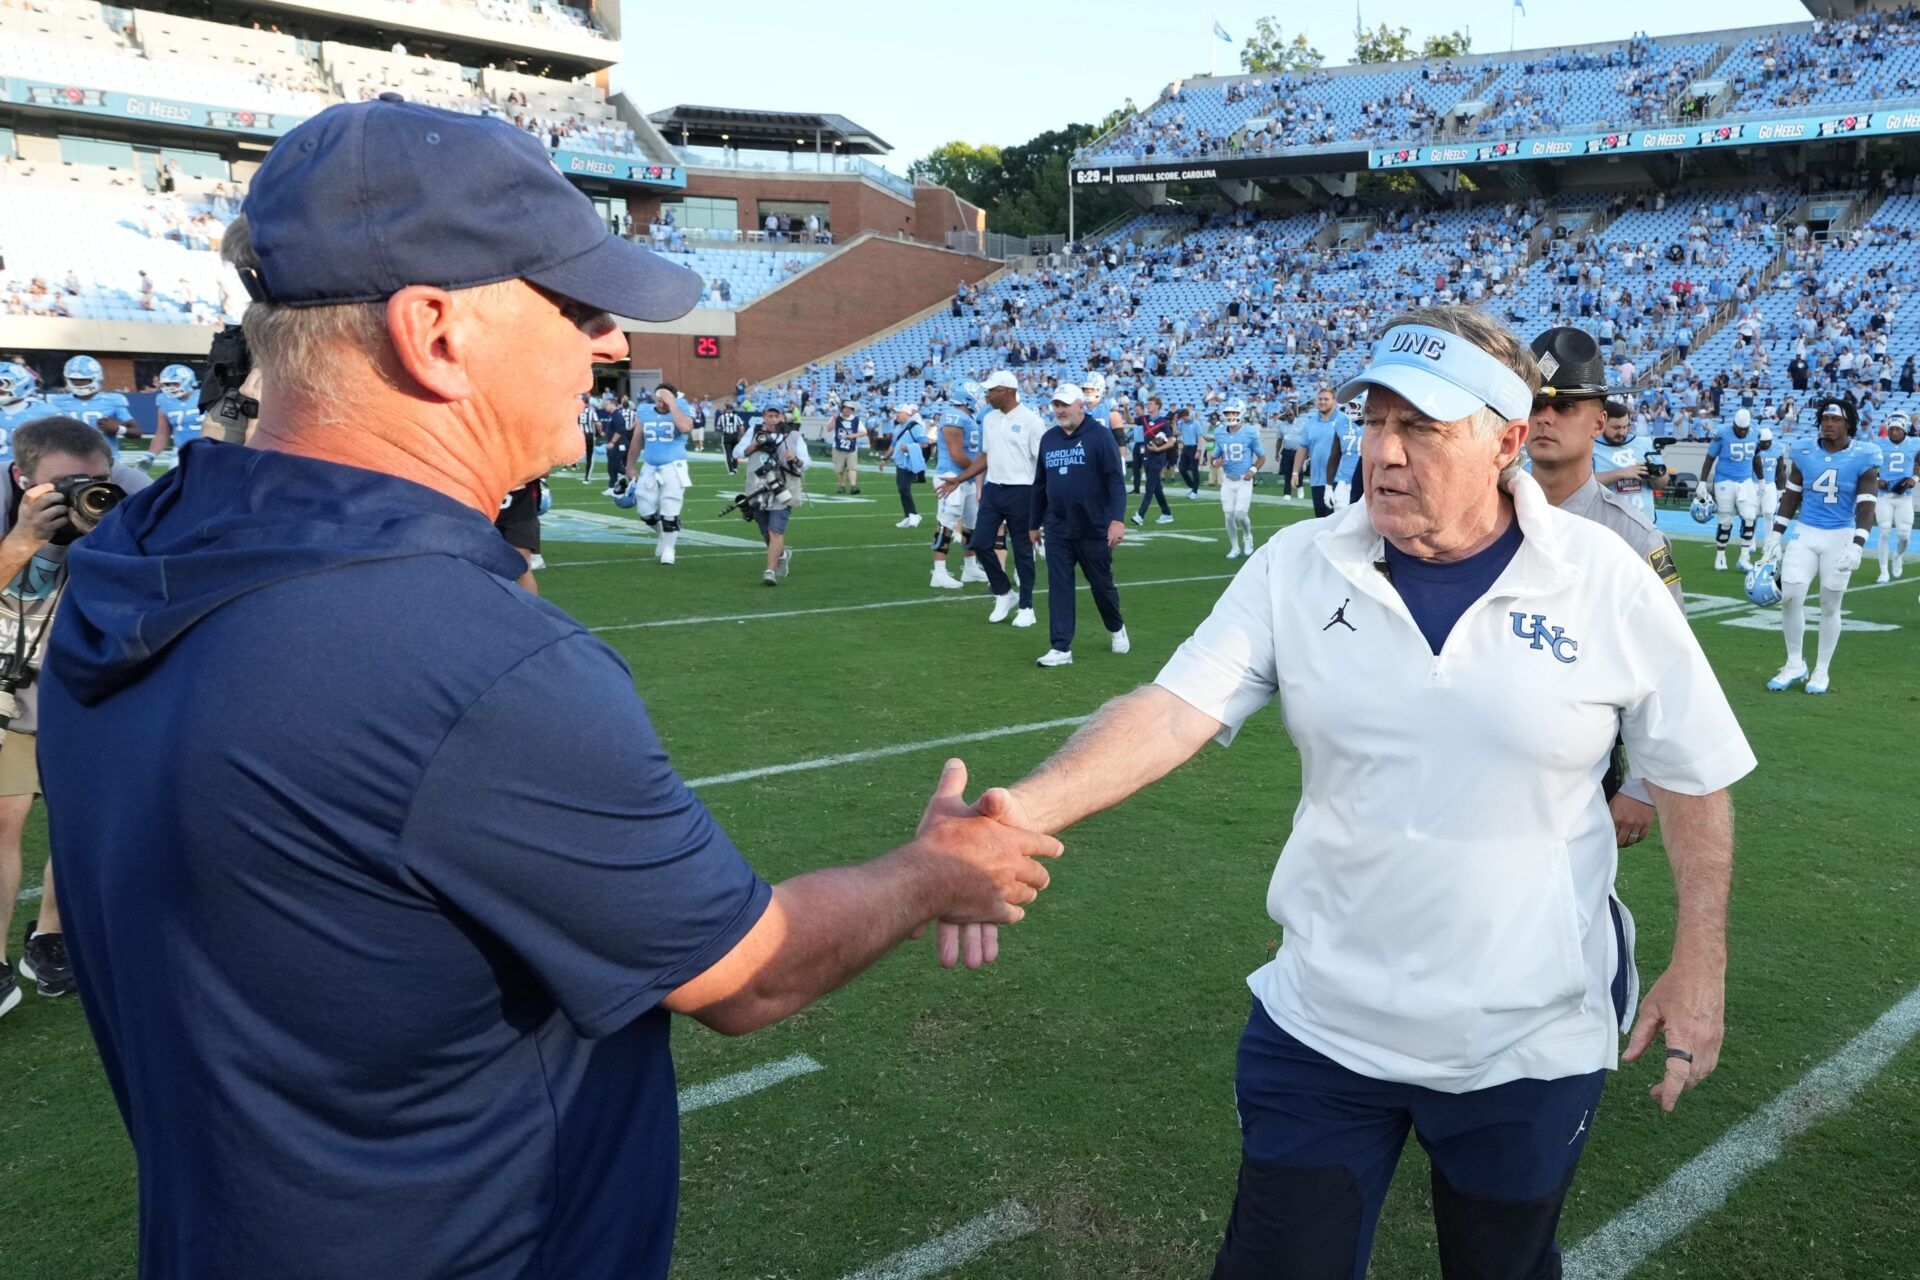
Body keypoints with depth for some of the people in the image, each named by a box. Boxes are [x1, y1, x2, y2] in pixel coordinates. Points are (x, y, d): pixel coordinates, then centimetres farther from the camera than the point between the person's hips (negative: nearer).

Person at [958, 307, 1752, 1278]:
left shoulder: (1607, 581, -9)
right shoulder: (1296, 568, -8)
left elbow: (1693, 775, 2)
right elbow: (1173, 710, -19)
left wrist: (1700, 963, -1)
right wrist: (1020, 811, -35)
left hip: (1530, 1045, 0)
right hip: (1320, 1028, 1)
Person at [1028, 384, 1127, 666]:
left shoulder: (1098, 436, -7)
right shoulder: (1048, 439, 9)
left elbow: (1116, 479, -12)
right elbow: (1039, 485, 16)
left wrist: (1117, 518, -22)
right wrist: (1034, 524, 18)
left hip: (1094, 529, -4)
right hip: (1057, 530, 4)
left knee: (1102, 584, 10)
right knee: (1059, 588, -1)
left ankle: (1116, 628, 36)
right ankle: (1061, 648, 2)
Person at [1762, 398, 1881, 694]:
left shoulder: (1863, 459, -9)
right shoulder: (1804, 453, 0)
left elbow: (1866, 506, -11)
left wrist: (1857, 546, -22)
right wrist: (1775, 537, 5)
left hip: (1840, 537, -2)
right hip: (1805, 534, 2)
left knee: (1830, 606, 5)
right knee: (1789, 597, -7)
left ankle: (1822, 670, 19)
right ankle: (1795, 664, 10)